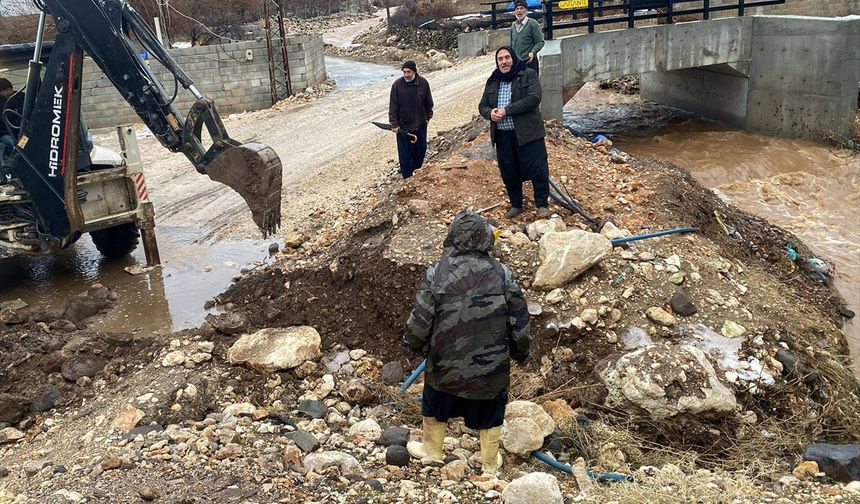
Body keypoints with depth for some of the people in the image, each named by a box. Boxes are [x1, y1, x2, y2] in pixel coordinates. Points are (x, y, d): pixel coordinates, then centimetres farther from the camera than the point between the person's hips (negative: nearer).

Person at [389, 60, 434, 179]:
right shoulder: (397, 85, -12)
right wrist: (394, 124, -9)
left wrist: (428, 116, 11)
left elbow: (428, 102, 8)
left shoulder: (423, 83, -6)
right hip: (403, 125, -2)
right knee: (405, 151, 2)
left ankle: (417, 169, 34)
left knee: (421, 148, 13)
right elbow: (393, 106, -8)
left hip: (420, 124, 2)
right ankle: (407, 175, 14)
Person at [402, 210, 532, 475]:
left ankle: (432, 449, 47)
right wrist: (521, 352, 11)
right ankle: (490, 463, 39)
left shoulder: (436, 272, -15)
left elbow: (420, 320, -10)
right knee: (490, 416, 22)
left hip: (445, 363, 0)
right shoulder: (501, 273, -13)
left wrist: (411, 347, 8)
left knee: (435, 408, 26)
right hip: (491, 367, 0)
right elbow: (520, 320, -6)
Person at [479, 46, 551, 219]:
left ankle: (542, 204, 12)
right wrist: (490, 113, -9)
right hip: (502, 136, 5)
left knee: (538, 170, -2)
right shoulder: (492, 81, 14)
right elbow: (482, 105, 17)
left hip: (527, 133, -5)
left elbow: (534, 99, -16)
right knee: (509, 173, 12)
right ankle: (516, 205, 28)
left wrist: (506, 110, -19)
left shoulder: (528, 75, -3)